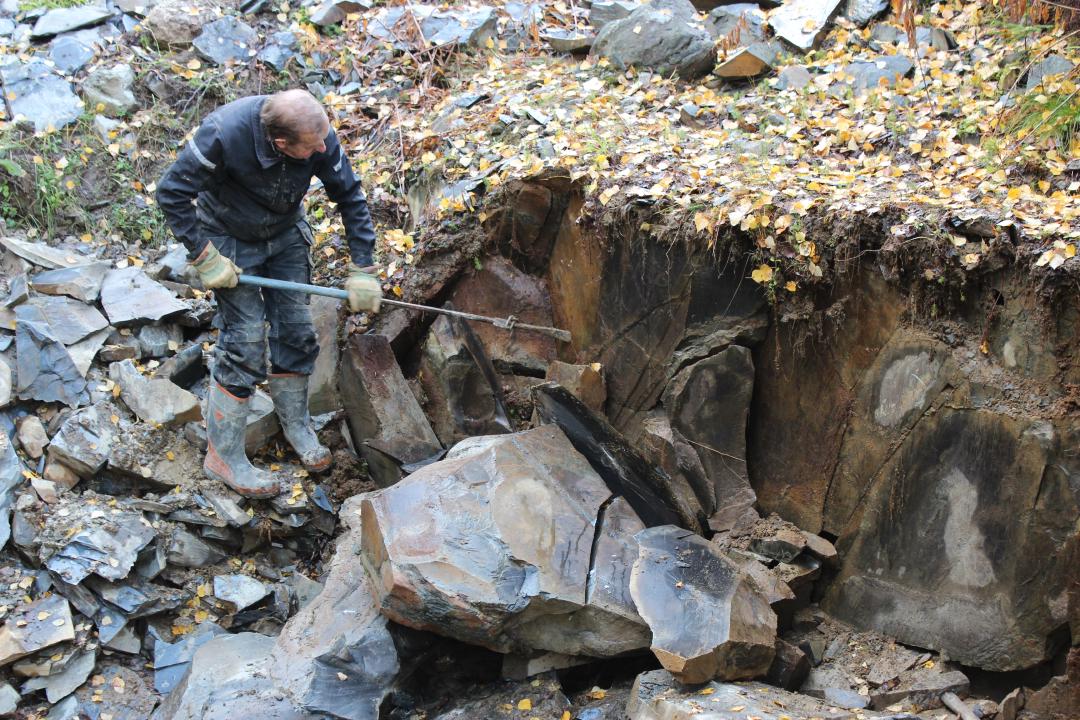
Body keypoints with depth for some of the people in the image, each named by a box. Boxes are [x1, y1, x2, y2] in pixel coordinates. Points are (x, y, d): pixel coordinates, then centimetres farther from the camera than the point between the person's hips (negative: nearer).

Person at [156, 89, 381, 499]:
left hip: (286, 235, 4)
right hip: (231, 241, -4)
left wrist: (362, 270, -13)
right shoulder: (224, 134, -37)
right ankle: (223, 455, 7)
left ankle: (296, 425, 31)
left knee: (296, 331, 7)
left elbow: (349, 196, -12)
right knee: (245, 343, -7)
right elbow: (172, 193, -25)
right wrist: (205, 258, -25)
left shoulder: (320, 137, -26)